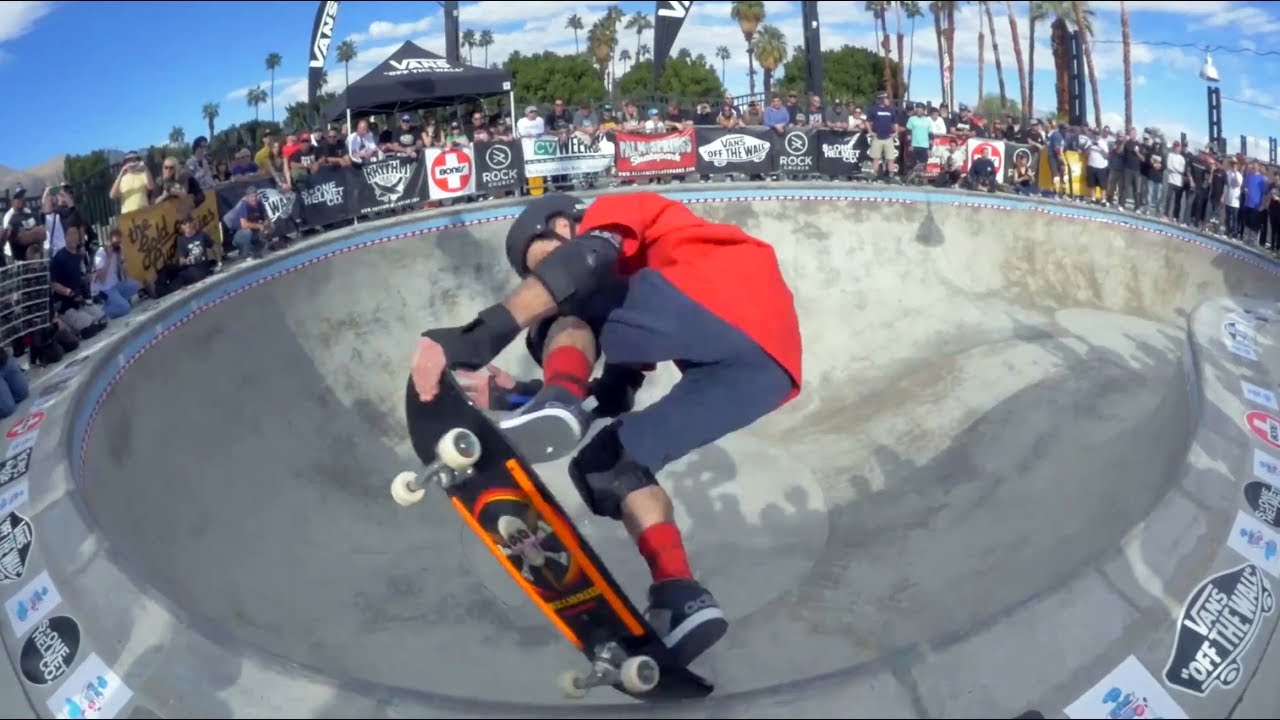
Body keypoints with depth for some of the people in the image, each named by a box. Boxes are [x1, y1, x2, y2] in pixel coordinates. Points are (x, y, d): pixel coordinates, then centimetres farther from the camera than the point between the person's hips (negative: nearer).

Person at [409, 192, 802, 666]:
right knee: (614, 462, 10)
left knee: (567, 306, 1)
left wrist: (481, 335, -22)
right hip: (767, 360, 9)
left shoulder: (616, 212, 17)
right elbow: (615, 394, 32)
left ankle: (557, 405, -26)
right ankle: (682, 600, -1)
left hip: (729, 303, -8)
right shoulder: (632, 262, 40)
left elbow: (580, 266, -10)